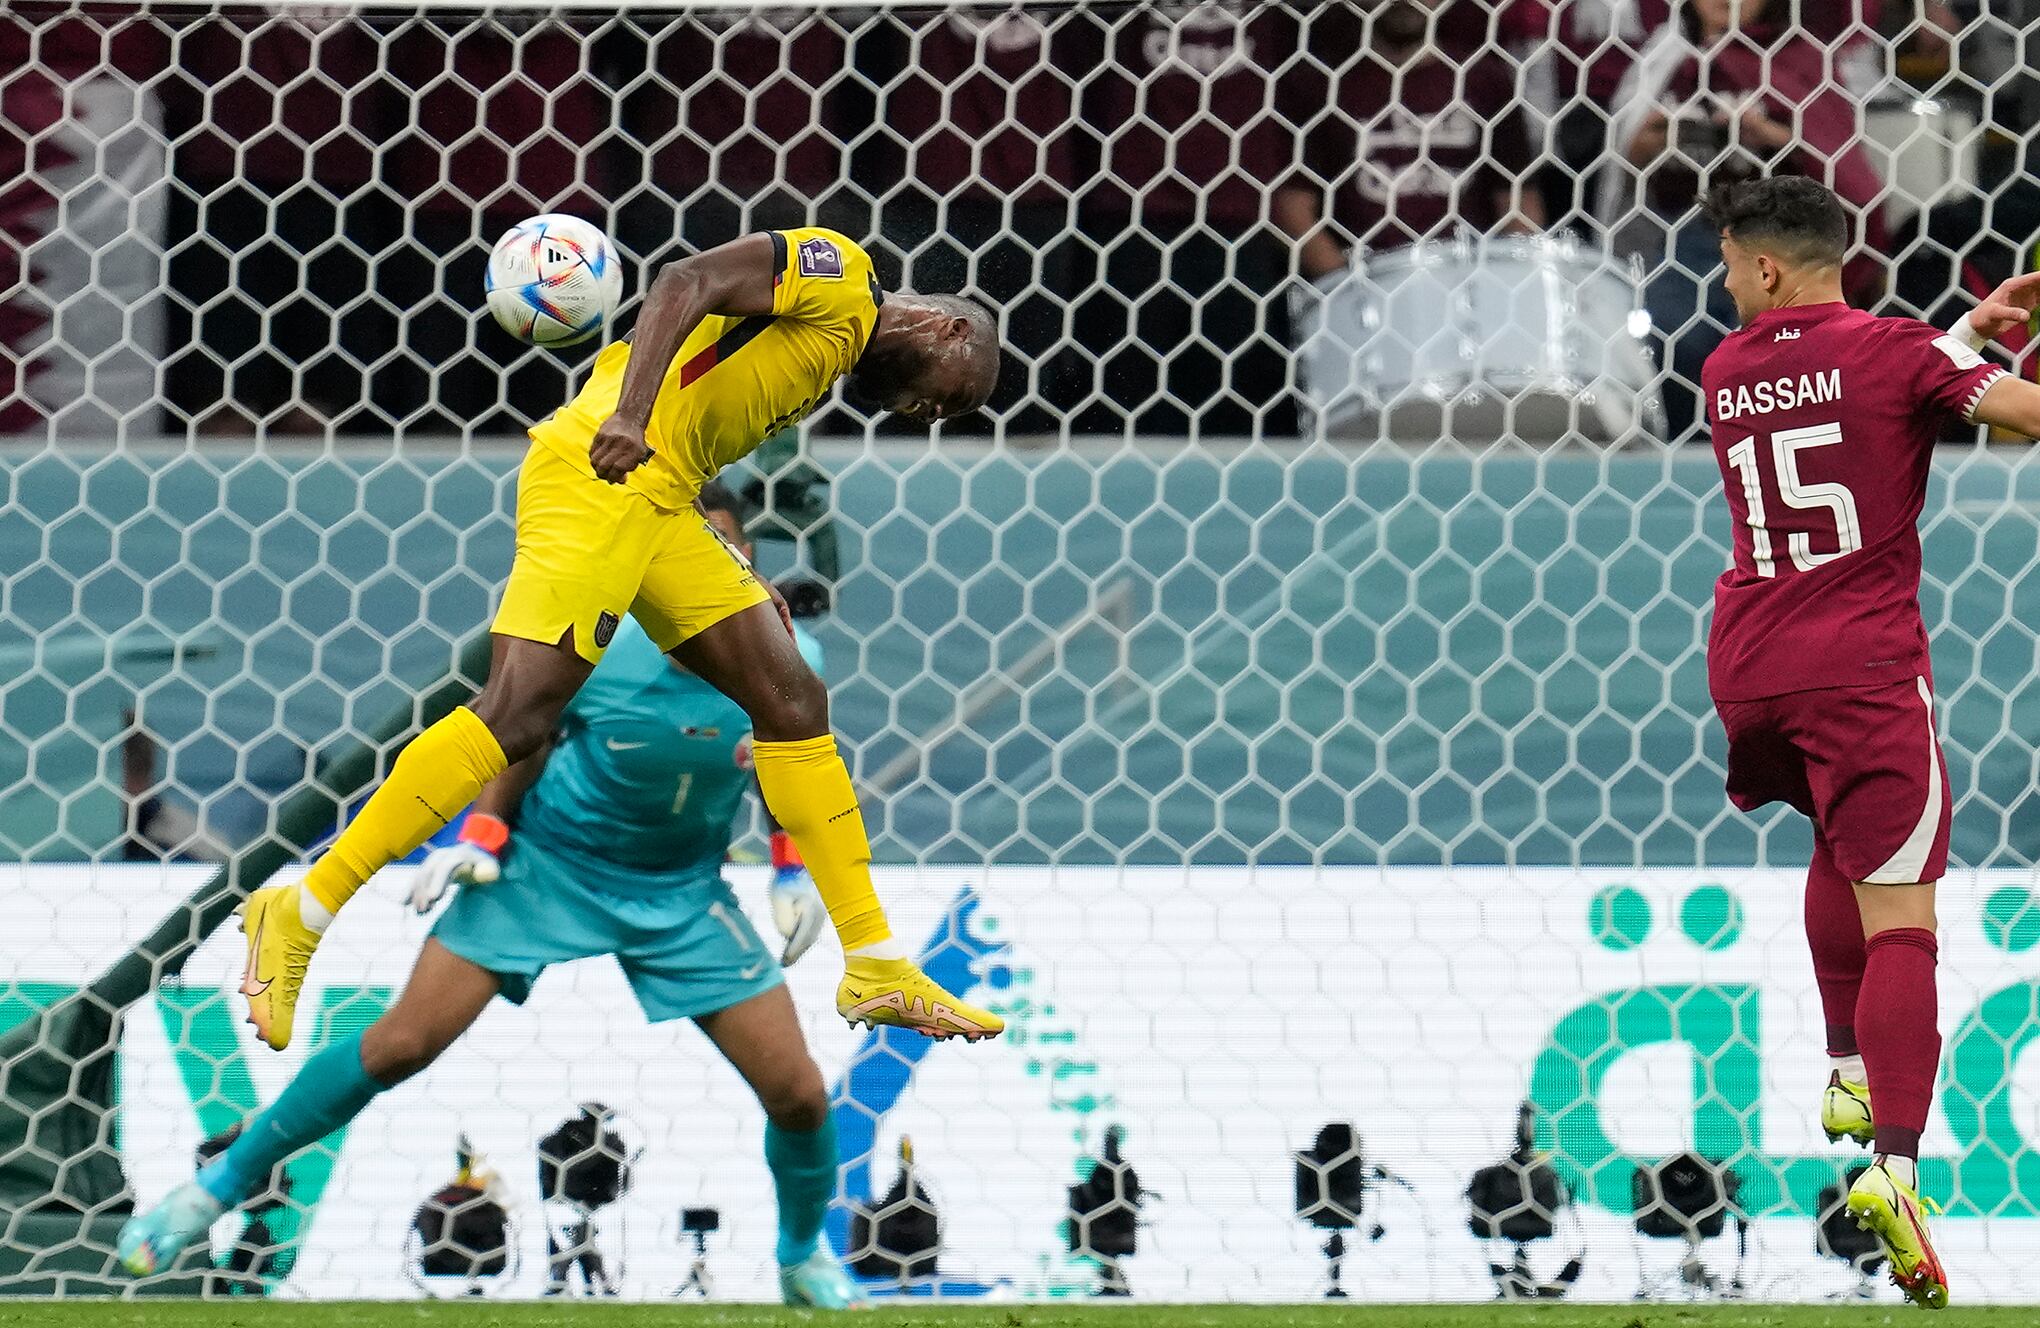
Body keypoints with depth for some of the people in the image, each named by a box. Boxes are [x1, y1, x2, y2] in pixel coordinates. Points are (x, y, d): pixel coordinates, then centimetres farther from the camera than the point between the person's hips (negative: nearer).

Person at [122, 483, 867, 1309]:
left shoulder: (786, 659, -16)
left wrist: (796, 872, -3)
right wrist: (479, 835, -14)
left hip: (681, 892, 2)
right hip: (545, 864, -2)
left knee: (797, 1092, -5)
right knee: (398, 1047, -9)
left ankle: (804, 1256, 26)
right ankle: (223, 1184, 8)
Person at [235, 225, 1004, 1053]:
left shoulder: (838, 356, 26)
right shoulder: (837, 272, -1)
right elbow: (686, 283, -17)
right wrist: (629, 416, -30)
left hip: (660, 502, 10)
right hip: (599, 474, -10)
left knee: (793, 701, 7)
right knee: (520, 714, -16)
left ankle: (874, 969, 11)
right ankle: (298, 916, -13)